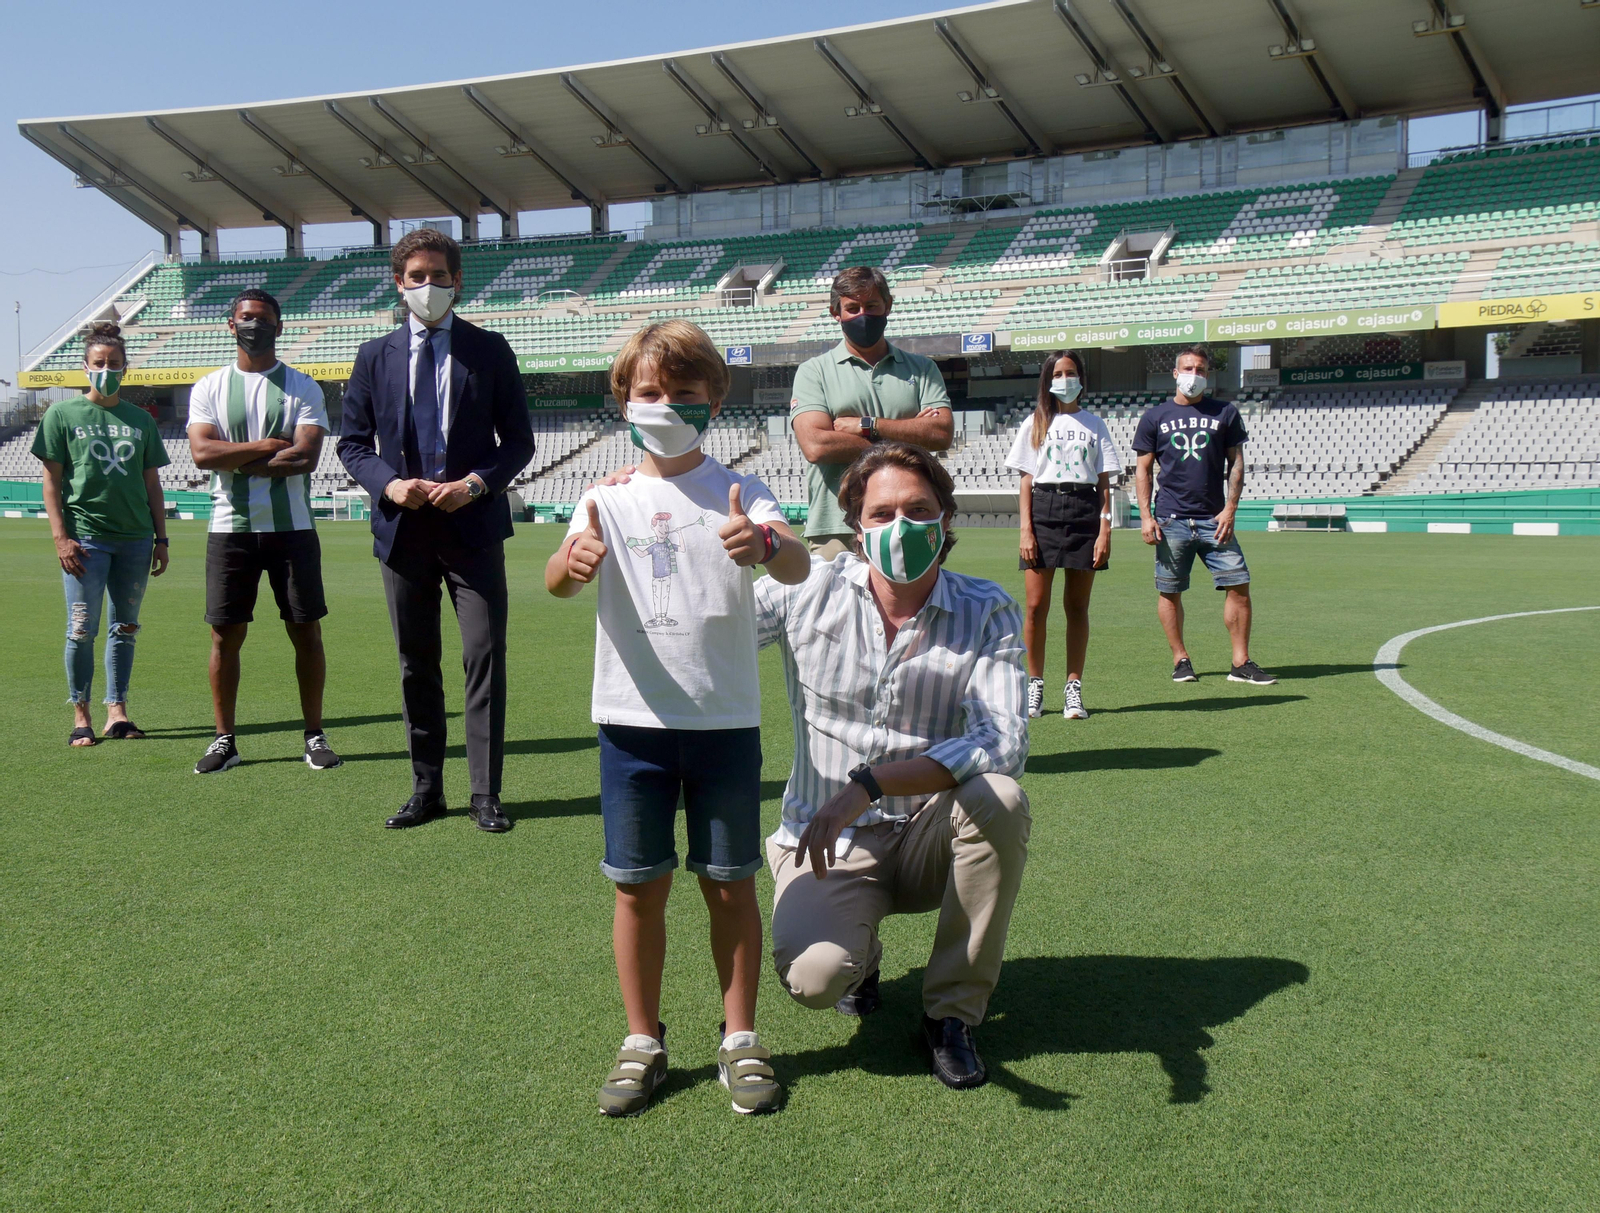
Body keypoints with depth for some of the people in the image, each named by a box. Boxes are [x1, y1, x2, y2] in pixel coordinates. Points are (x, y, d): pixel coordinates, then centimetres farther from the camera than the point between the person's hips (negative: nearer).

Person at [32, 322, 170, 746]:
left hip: (136, 539, 4)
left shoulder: (141, 420, 13)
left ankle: (117, 711, 15)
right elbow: (51, 480, 0)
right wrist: (61, 537, -8)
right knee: (82, 629, -4)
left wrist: (161, 539, 10)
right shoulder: (62, 415, 4)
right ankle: (80, 715, 6)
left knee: (125, 627, 8)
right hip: (85, 537, -3)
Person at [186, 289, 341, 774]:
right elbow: (202, 452, -8)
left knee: (306, 631, 2)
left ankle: (315, 736, 12)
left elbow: (305, 458, -11)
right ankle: (224, 740, 14)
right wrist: (268, 446, -11)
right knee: (225, 634, 3)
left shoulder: (303, 388, 3)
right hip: (230, 529, 1)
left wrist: (237, 460, -9)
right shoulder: (209, 388, 7)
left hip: (292, 528, -1)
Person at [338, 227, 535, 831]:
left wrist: (477, 482, -12)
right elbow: (353, 442, 11)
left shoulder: (490, 351, 4)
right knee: (416, 664, 9)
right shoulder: (375, 356, 9)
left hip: (473, 526, -2)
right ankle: (426, 790, 19)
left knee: (485, 658, -5)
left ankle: (485, 794, 3)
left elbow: (518, 440, 4)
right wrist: (389, 483, -9)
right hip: (403, 528, 2)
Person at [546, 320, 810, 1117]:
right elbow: (557, 581, -12)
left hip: (725, 719, -1)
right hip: (632, 719, 1)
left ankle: (740, 1039, 23)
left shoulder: (737, 493, -1)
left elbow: (797, 565, -19)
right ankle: (642, 1042, 25)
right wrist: (570, 564, -36)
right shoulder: (608, 498, 3)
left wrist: (765, 545, -42)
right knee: (638, 885, 9)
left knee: (730, 882, 8)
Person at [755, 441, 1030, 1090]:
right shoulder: (810, 592, -6)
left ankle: (952, 1011, -9)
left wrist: (868, 784, -34)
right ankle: (860, 952, 14)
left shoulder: (987, 612, -8)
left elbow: (1003, 743, -22)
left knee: (998, 798, -32)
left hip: (930, 839, 1)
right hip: (829, 842, -1)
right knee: (812, 976, -28)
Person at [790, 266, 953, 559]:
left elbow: (942, 433, 0)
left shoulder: (920, 368, 16)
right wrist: (906, 437, -4)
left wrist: (868, 425, -6)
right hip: (837, 529, -2)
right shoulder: (815, 371, 7)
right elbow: (816, 446, -9)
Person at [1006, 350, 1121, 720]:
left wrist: (1105, 530, -2)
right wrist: (1026, 529, -4)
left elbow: (1104, 484, 8)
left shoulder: (1094, 425, 12)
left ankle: (1074, 689, 8)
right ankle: (1035, 687, 7)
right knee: (1036, 605, -4)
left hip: (1085, 511, 1)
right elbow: (1026, 482, 7)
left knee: (1077, 606, 3)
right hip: (1044, 509, -1)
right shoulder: (1036, 424, 11)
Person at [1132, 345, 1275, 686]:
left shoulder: (1225, 414, 10)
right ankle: (1180, 660, 14)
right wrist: (1146, 516, -3)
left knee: (1239, 585, -5)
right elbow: (1143, 469, 7)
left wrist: (1230, 509, -2)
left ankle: (1241, 663, 2)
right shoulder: (1155, 418, 7)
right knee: (1169, 592, 1)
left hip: (1214, 520, 1)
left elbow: (1236, 464, 9)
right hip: (1170, 520, -1)